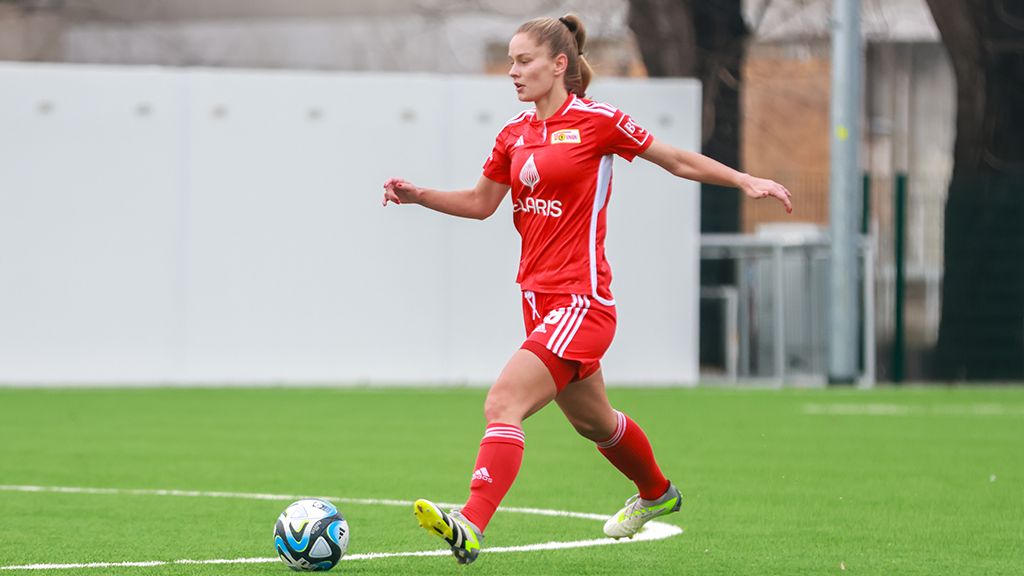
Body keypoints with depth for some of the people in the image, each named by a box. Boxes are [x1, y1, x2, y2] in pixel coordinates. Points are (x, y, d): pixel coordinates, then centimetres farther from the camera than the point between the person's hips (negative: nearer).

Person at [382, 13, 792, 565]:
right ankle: (656, 492, 51)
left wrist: (746, 180, -2)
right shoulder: (515, 133, 9)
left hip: (581, 301, -8)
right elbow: (481, 202, 20)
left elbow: (678, 160, 2)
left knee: (502, 405, -23)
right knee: (591, 420, 25)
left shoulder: (597, 121, -9)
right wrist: (418, 195, 6)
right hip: (539, 297, 8)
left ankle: (470, 527, -32)